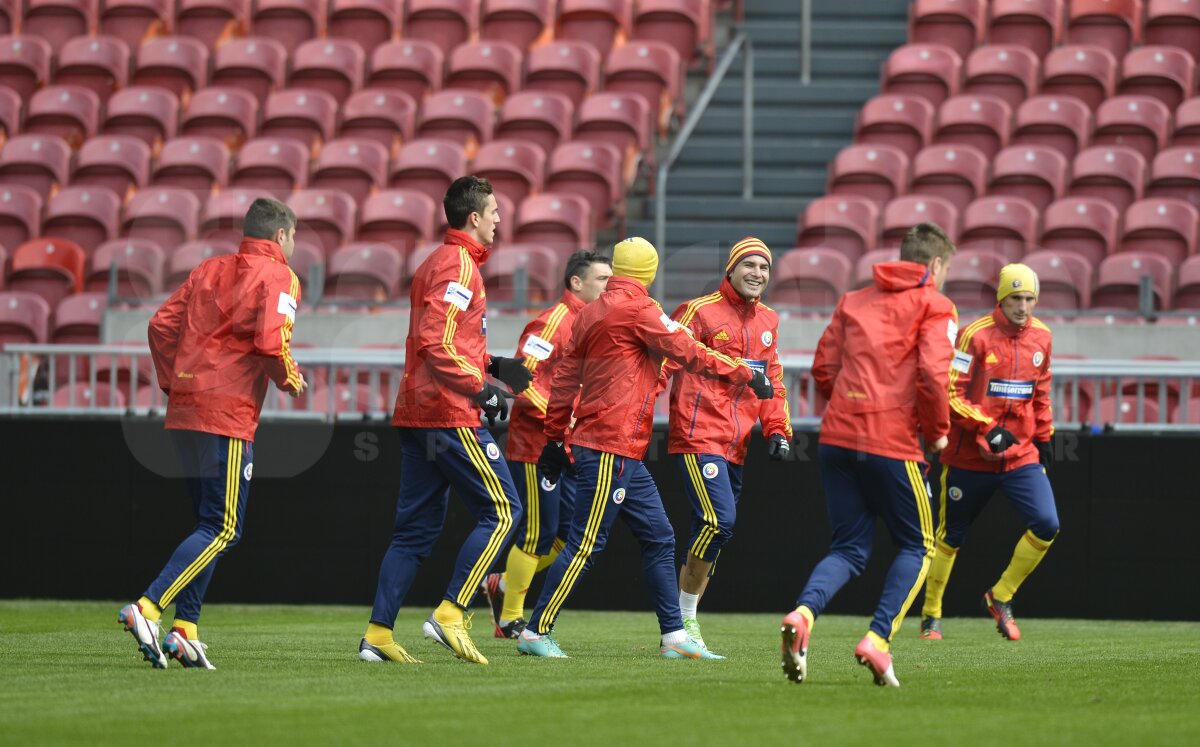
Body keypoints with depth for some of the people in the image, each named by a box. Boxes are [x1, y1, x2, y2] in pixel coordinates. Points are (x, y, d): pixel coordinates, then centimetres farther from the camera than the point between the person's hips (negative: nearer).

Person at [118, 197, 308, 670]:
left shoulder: (210, 270, 18)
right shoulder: (278, 277, -3)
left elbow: (161, 325, 13)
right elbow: (270, 340, -17)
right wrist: (290, 379, 1)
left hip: (183, 413, 8)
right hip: (228, 415, -8)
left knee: (211, 523, 16)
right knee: (223, 529, -6)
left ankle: (184, 630, 7)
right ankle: (147, 609, -19)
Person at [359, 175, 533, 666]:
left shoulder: (438, 262, 21)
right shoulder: (458, 265, -11)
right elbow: (435, 343, -21)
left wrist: (491, 365, 17)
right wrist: (479, 387, -23)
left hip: (417, 414, 10)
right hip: (449, 415, -10)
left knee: (417, 528, 10)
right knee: (501, 510, -4)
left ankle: (377, 634, 5)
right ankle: (449, 616, -9)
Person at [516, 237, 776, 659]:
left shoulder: (591, 313, 15)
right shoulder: (637, 309, -10)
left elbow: (564, 380, 16)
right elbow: (688, 353, -12)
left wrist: (554, 439, 20)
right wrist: (746, 375, -6)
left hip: (624, 456, 9)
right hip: (610, 449, -9)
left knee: (659, 539, 10)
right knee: (585, 544, -7)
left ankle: (675, 636, 10)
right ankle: (536, 632, -4)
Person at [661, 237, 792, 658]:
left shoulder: (768, 321, 16)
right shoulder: (700, 312, -5)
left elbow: (772, 380, 22)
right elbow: (664, 364, -8)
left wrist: (777, 431, 10)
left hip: (736, 447, 7)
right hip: (699, 438, -7)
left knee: (714, 529, 8)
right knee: (719, 521, -19)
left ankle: (683, 625, 15)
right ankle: (684, 619, -7)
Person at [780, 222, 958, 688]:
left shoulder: (854, 301, 19)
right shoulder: (934, 307, 2)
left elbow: (823, 368, 13)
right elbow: (933, 374, -11)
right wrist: (938, 433, 3)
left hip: (837, 436, 5)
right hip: (892, 443, -5)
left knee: (849, 550, 11)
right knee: (917, 546, 11)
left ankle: (803, 614, -18)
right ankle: (878, 640, -7)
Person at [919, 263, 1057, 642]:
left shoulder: (1041, 337, 5)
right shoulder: (976, 335, -13)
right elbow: (950, 394, -16)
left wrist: (1044, 438, 18)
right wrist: (989, 429, -24)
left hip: (1022, 455, 4)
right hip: (970, 457, -4)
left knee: (1046, 525, -13)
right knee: (950, 536, 9)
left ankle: (1000, 597, 6)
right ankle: (931, 615, 26)